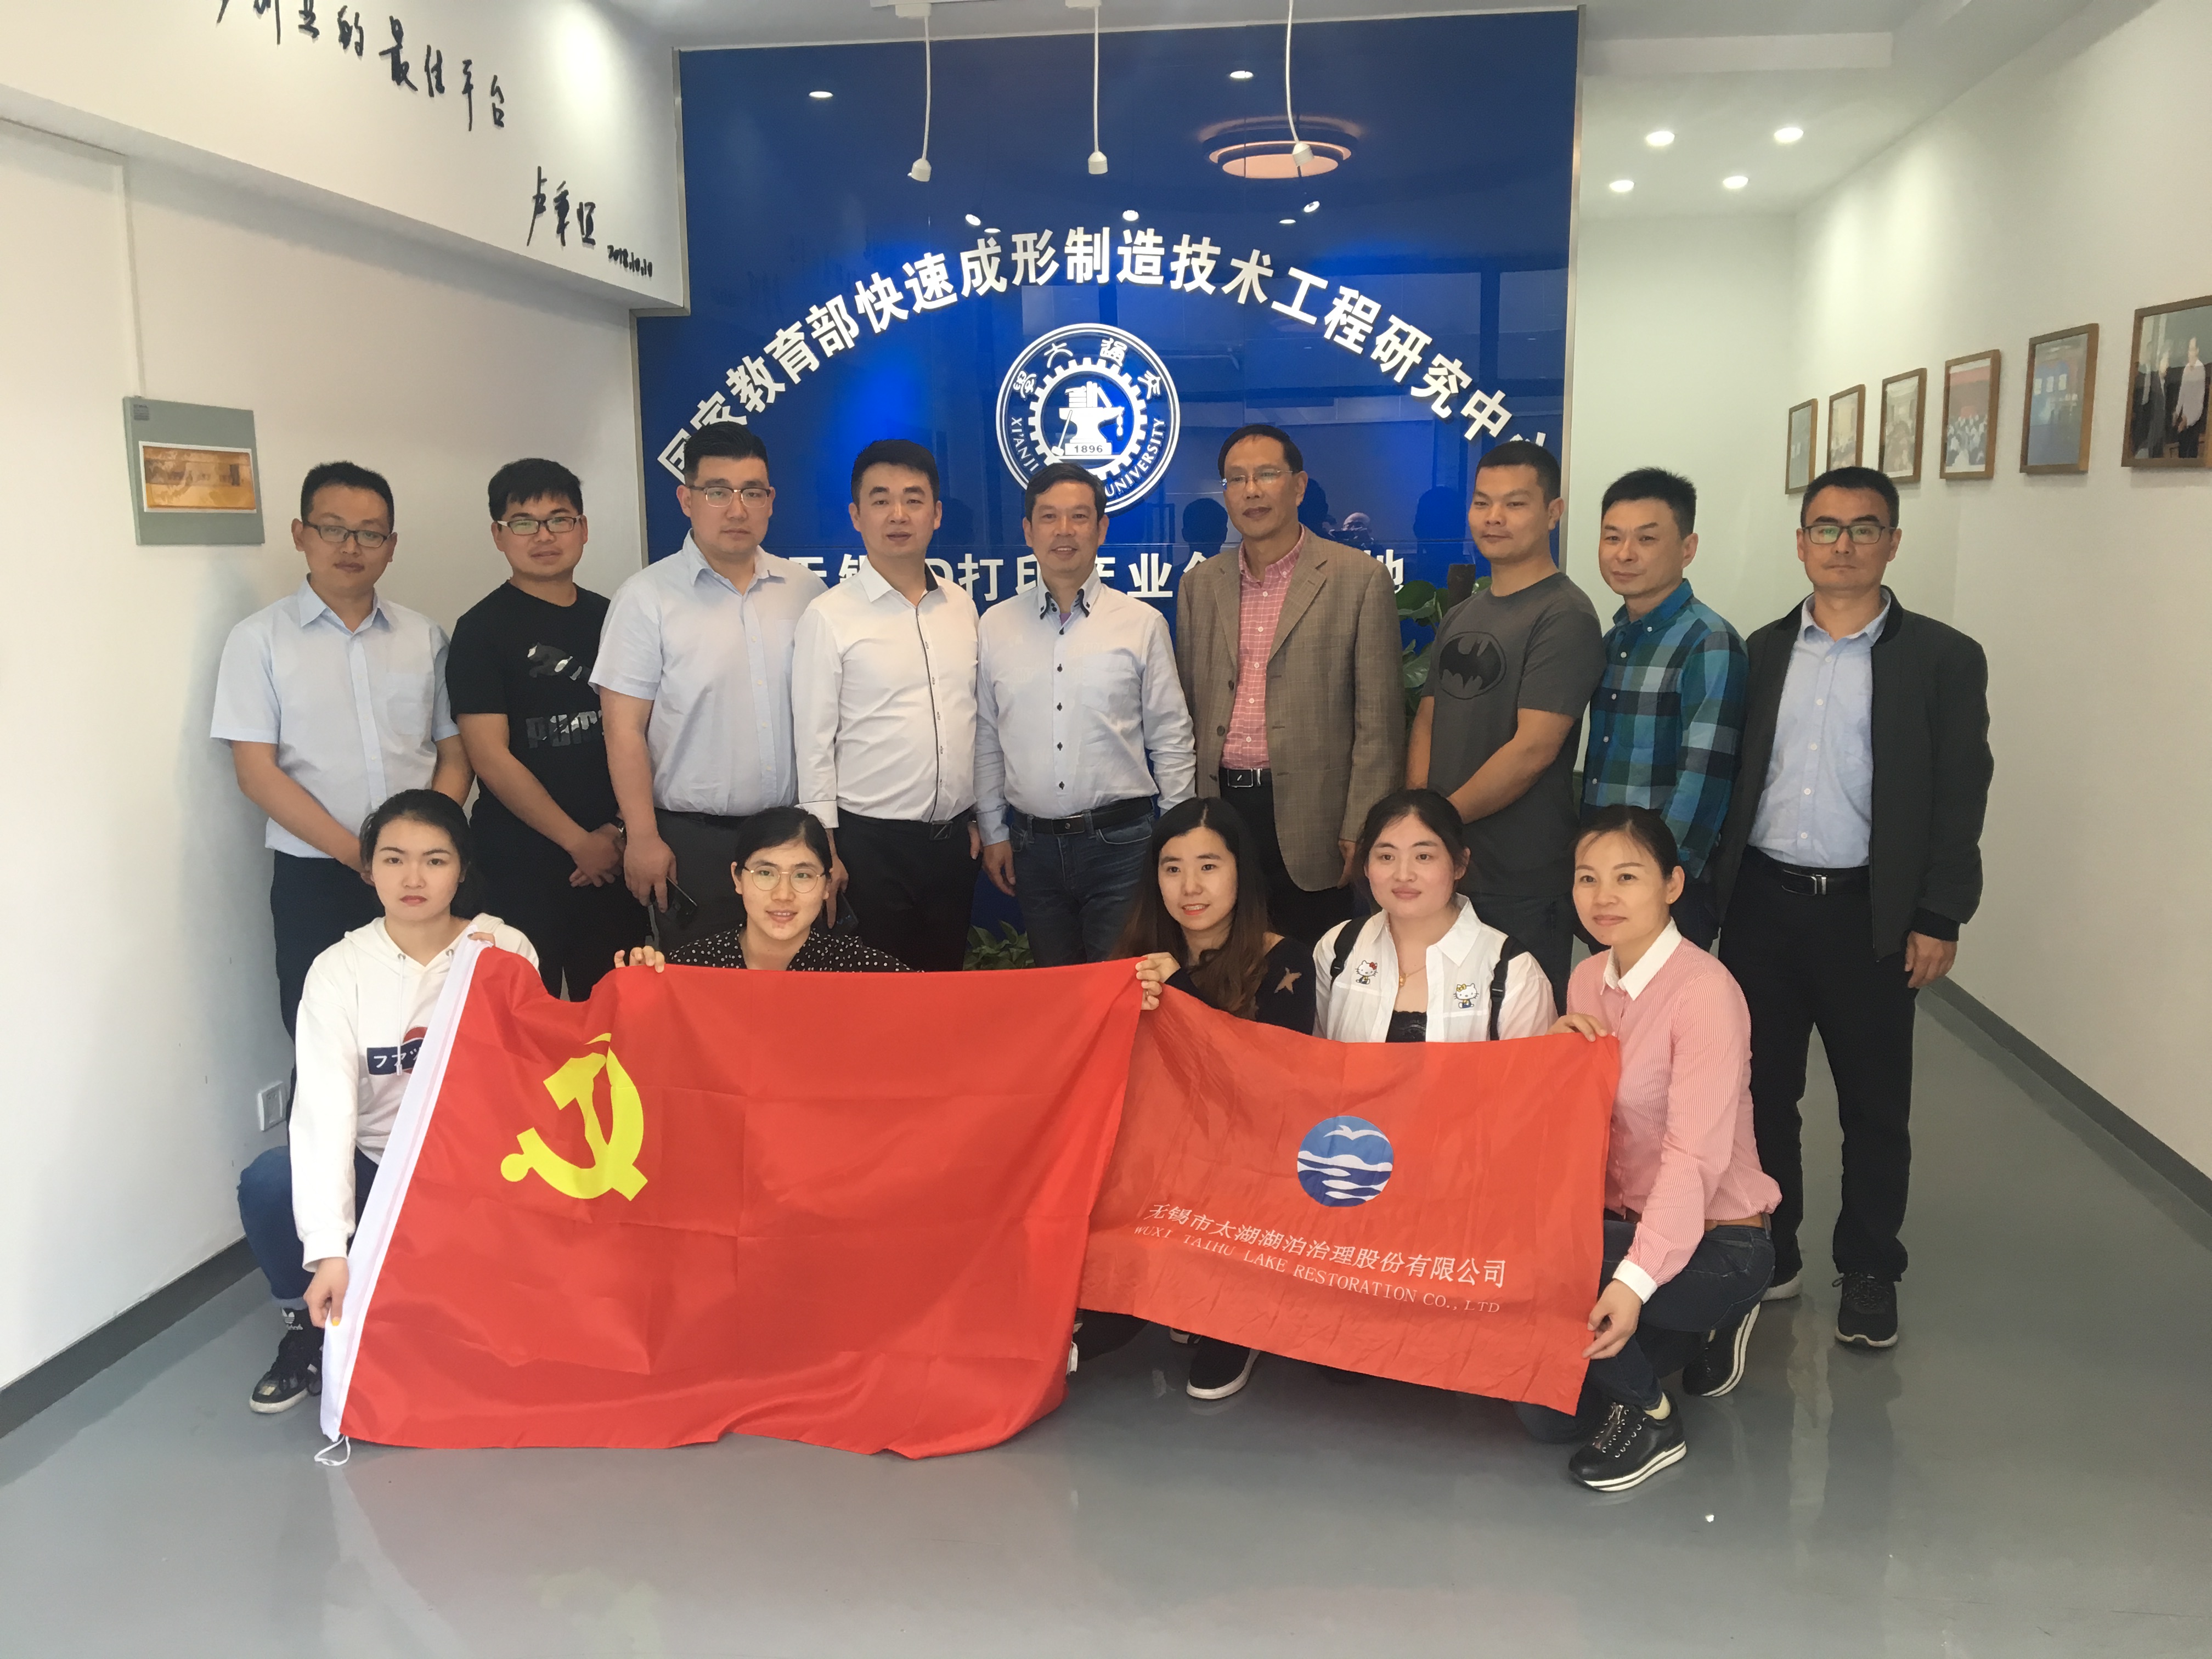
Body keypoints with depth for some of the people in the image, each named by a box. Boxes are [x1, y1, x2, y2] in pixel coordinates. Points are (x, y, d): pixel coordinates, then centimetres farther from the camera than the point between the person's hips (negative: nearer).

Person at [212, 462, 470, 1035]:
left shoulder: (424, 637, 10)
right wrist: (356, 853, -13)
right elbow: (257, 773, -5)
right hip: (314, 878, -2)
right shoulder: (260, 639, 1)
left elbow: (454, 755, 11)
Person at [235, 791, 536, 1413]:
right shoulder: (340, 970, -9)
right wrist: (328, 1250, -32)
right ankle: (308, 1328, 3)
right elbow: (325, 1105, -21)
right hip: (375, 1164, 0)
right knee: (268, 1182, -27)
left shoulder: (505, 950, -6)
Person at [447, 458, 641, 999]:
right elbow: (491, 757, -9)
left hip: (610, 851, 4)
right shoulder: (482, 629, -4)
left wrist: (620, 828, -1)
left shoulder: (607, 618, 10)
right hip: (523, 858, -4)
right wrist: (578, 841, -9)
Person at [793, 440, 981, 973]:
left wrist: (979, 818, 13)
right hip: (871, 840, -4)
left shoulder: (961, 606, 7)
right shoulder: (829, 617, -7)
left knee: (946, 973, 14)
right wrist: (825, 853, -9)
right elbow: (814, 744, -7)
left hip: (954, 835, 5)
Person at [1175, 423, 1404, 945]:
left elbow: (1379, 721, -4)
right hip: (1219, 810, 3)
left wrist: (1360, 832, -8)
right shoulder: (1199, 585, 12)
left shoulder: (1360, 578, -1)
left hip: (1310, 823, -3)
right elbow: (1185, 711, 15)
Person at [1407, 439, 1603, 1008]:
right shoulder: (1462, 616, 15)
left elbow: (1533, 749, -19)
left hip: (1523, 884, -7)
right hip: (1444, 868, 7)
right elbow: (1428, 718, 12)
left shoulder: (1565, 616, -12)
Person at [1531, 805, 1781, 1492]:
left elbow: (1695, 1157, -26)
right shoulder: (1587, 980, 3)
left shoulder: (1704, 991, -20)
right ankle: (1703, 1324, 22)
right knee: (1546, 1412, 0)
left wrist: (1635, 1280, -34)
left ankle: (1649, 1416, -3)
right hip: (1622, 1221, 7)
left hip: (1713, 1239, -7)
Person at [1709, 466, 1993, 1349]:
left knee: (1875, 1107, 8)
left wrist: (1938, 919, -8)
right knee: (1762, 1091, 12)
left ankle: (1869, 1271, 24)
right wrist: (1709, 891, 4)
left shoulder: (1942, 658, -2)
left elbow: (1960, 800, -4)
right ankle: (1768, 1253, 27)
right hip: (1761, 907, 3)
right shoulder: (1762, 652, 7)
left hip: (1870, 914, -3)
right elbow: (1731, 777, 9)